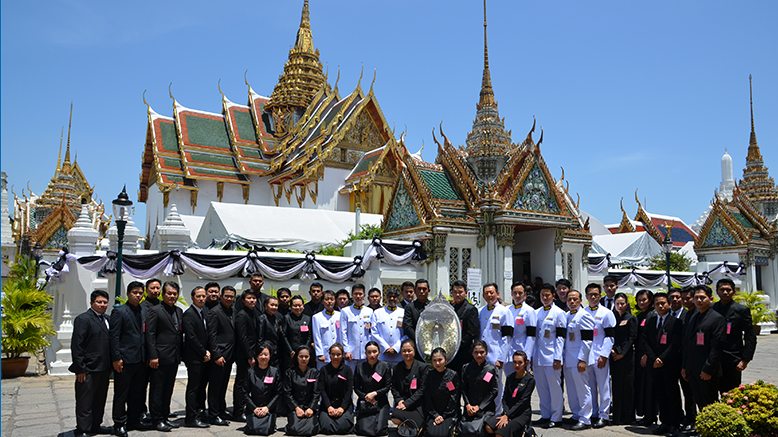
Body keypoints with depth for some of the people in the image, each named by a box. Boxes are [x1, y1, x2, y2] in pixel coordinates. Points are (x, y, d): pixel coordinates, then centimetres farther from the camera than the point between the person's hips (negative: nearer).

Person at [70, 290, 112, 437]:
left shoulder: (107, 320, 12)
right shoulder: (83, 319, -11)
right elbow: (76, 346, -14)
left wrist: (110, 366, 10)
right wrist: (80, 369, -16)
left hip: (104, 369, 8)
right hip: (89, 370, -8)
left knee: (100, 401, 17)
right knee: (85, 403, 1)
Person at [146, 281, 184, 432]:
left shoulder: (179, 311, 13)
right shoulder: (155, 311, -7)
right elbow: (150, 335, -11)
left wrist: (180, 354, 10)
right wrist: (153, 356, -16)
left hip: (174, 358, 7)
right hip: (160, 358, -7)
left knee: (168, 389, 14)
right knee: (157, 390, 3)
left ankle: (164, 417, 24)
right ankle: (157, 420, 11)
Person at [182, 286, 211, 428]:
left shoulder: (205, 312, 13)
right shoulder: (188, 314, -11)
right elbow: (191, 337, -16)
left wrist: (208, 351, 2)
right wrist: (203, 353, -12)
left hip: (204, 356, 8)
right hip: (194, 358, -7)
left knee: (202, 387, 13)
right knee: (193, 388, -2)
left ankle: (201, 414, 21)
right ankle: (191, 418, 4)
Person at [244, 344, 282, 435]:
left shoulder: (275, 372, 0)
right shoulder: (251, 372, 1)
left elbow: (278, 393, 0)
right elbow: (246, 393, 2)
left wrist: (267, 407, -9)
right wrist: (254, 408, -8)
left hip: (269, 408, -1)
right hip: (253, 408, 1)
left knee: (266, 429, -20)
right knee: (252, 429, -19)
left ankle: (271, 422, 14)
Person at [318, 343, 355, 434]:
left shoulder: (347, 369, 3)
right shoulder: (324, 370, 5)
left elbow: (349, 390, -2)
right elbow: (322, 390, -1)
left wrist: (342, 407, -13)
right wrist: (328, 406, -13)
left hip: (344, 404, -1)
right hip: (327, 404, 1)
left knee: (343, 427, -22)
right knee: (326, 427, -21)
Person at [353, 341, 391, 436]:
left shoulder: (385, 367, -4)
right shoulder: (360, 367, -2)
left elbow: (388, 387, -1)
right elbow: (356, 388, 2)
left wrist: (375, 393, -14)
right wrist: (366, 397, -13)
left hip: (380, 402, 0)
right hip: (364, 402, 0)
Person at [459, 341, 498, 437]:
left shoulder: (491, 369, -2)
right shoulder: (466, 368, 4)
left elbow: (493, 391, -2)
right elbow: (463, 388, 6)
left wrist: (479, 407, -6)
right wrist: (468, 405, -7)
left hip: (485, 408, -2)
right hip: (469, 407, 2)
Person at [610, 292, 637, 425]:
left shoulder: (631, 319, 0)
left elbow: (631, 338, -5)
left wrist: (621, 353, -11)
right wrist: (611, 350, -5)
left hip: (626, 356, -3)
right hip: (614, 357, 3)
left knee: (627, 385, 0)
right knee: (616, 386, 5)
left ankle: (627, 417, 7)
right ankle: (616, 416, 12)